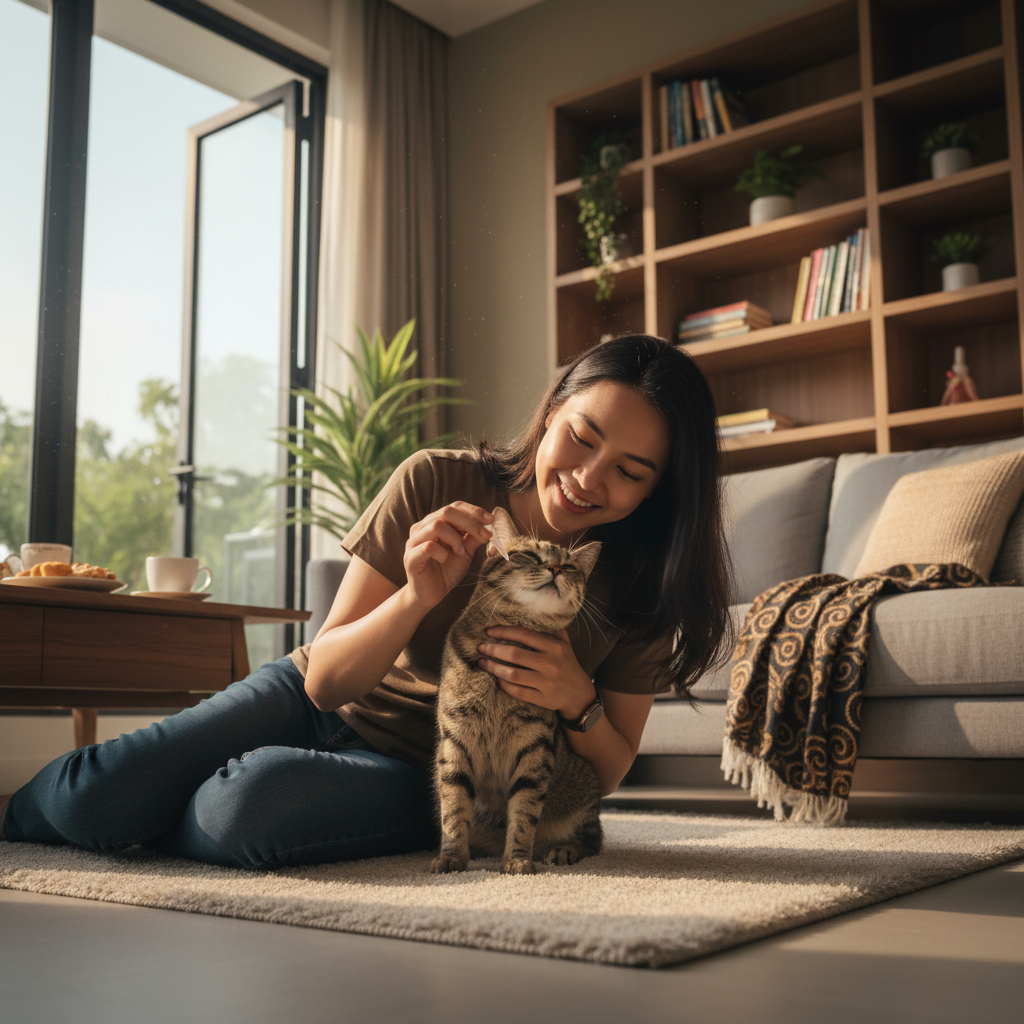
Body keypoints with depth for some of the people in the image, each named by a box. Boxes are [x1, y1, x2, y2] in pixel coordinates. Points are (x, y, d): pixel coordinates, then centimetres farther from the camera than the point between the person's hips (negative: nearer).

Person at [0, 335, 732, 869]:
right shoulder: (437, 485, -16)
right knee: (96, 791, -20)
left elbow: (605, 774, -3)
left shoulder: (644, 588, -13)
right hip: (321, 708, 1)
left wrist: (578, 701, -26)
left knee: (247, 802, -32)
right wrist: (418, 597, -33)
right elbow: (325, 680, -14)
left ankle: (136, 828, 3)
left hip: (423, 775, -1)